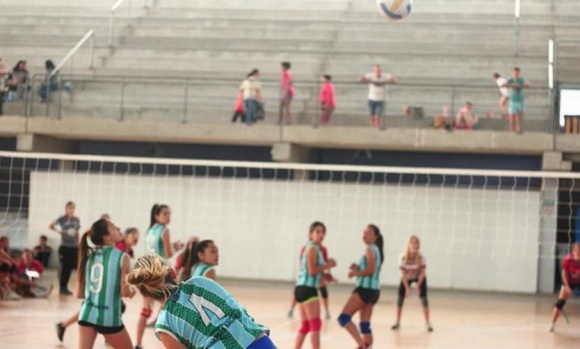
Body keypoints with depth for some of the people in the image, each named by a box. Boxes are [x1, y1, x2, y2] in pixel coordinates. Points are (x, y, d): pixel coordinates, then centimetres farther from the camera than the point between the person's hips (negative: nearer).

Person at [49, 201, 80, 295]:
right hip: (64, 246, -4)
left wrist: (78, 246, 12)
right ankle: (62, 288, 6)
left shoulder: (77, 220, 9)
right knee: (64, 267, -1)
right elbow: (51, 226, -1)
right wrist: (59, 231, -10)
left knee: (70, 267, 6)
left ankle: (65, 287, 16)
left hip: (74, 247, 4)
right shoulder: (62, 219, -3)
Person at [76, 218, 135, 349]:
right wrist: (132, 292, 13)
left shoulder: (88, 256, 8)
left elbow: (79, 293, 9)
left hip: (87, 314, 4)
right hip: (109, 317, -4)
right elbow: (124, 291, -10)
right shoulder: (121, 257, -6)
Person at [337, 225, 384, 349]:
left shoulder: (370, 249, -9)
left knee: (344, 317, -13)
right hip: (373, 290, 10)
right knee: (365, 324, 10)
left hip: (365, 289, -10)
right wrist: (357, 268, 9)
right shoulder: (377, 250, 19)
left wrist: (356, 273, -6)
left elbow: (370, 270, -18)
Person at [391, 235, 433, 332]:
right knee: (400, 298, -5)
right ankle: (397, 322, 8)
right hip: (406, 278, 1)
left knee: (424, 298, -9)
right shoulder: (403, 257, -30)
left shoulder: (421, 258, -29)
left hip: (419, 277, -1)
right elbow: (403, 274, -23)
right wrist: (407, 288, -24)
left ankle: (427, 323, -2)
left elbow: (422, 273, -20)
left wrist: (418, 287, -22)